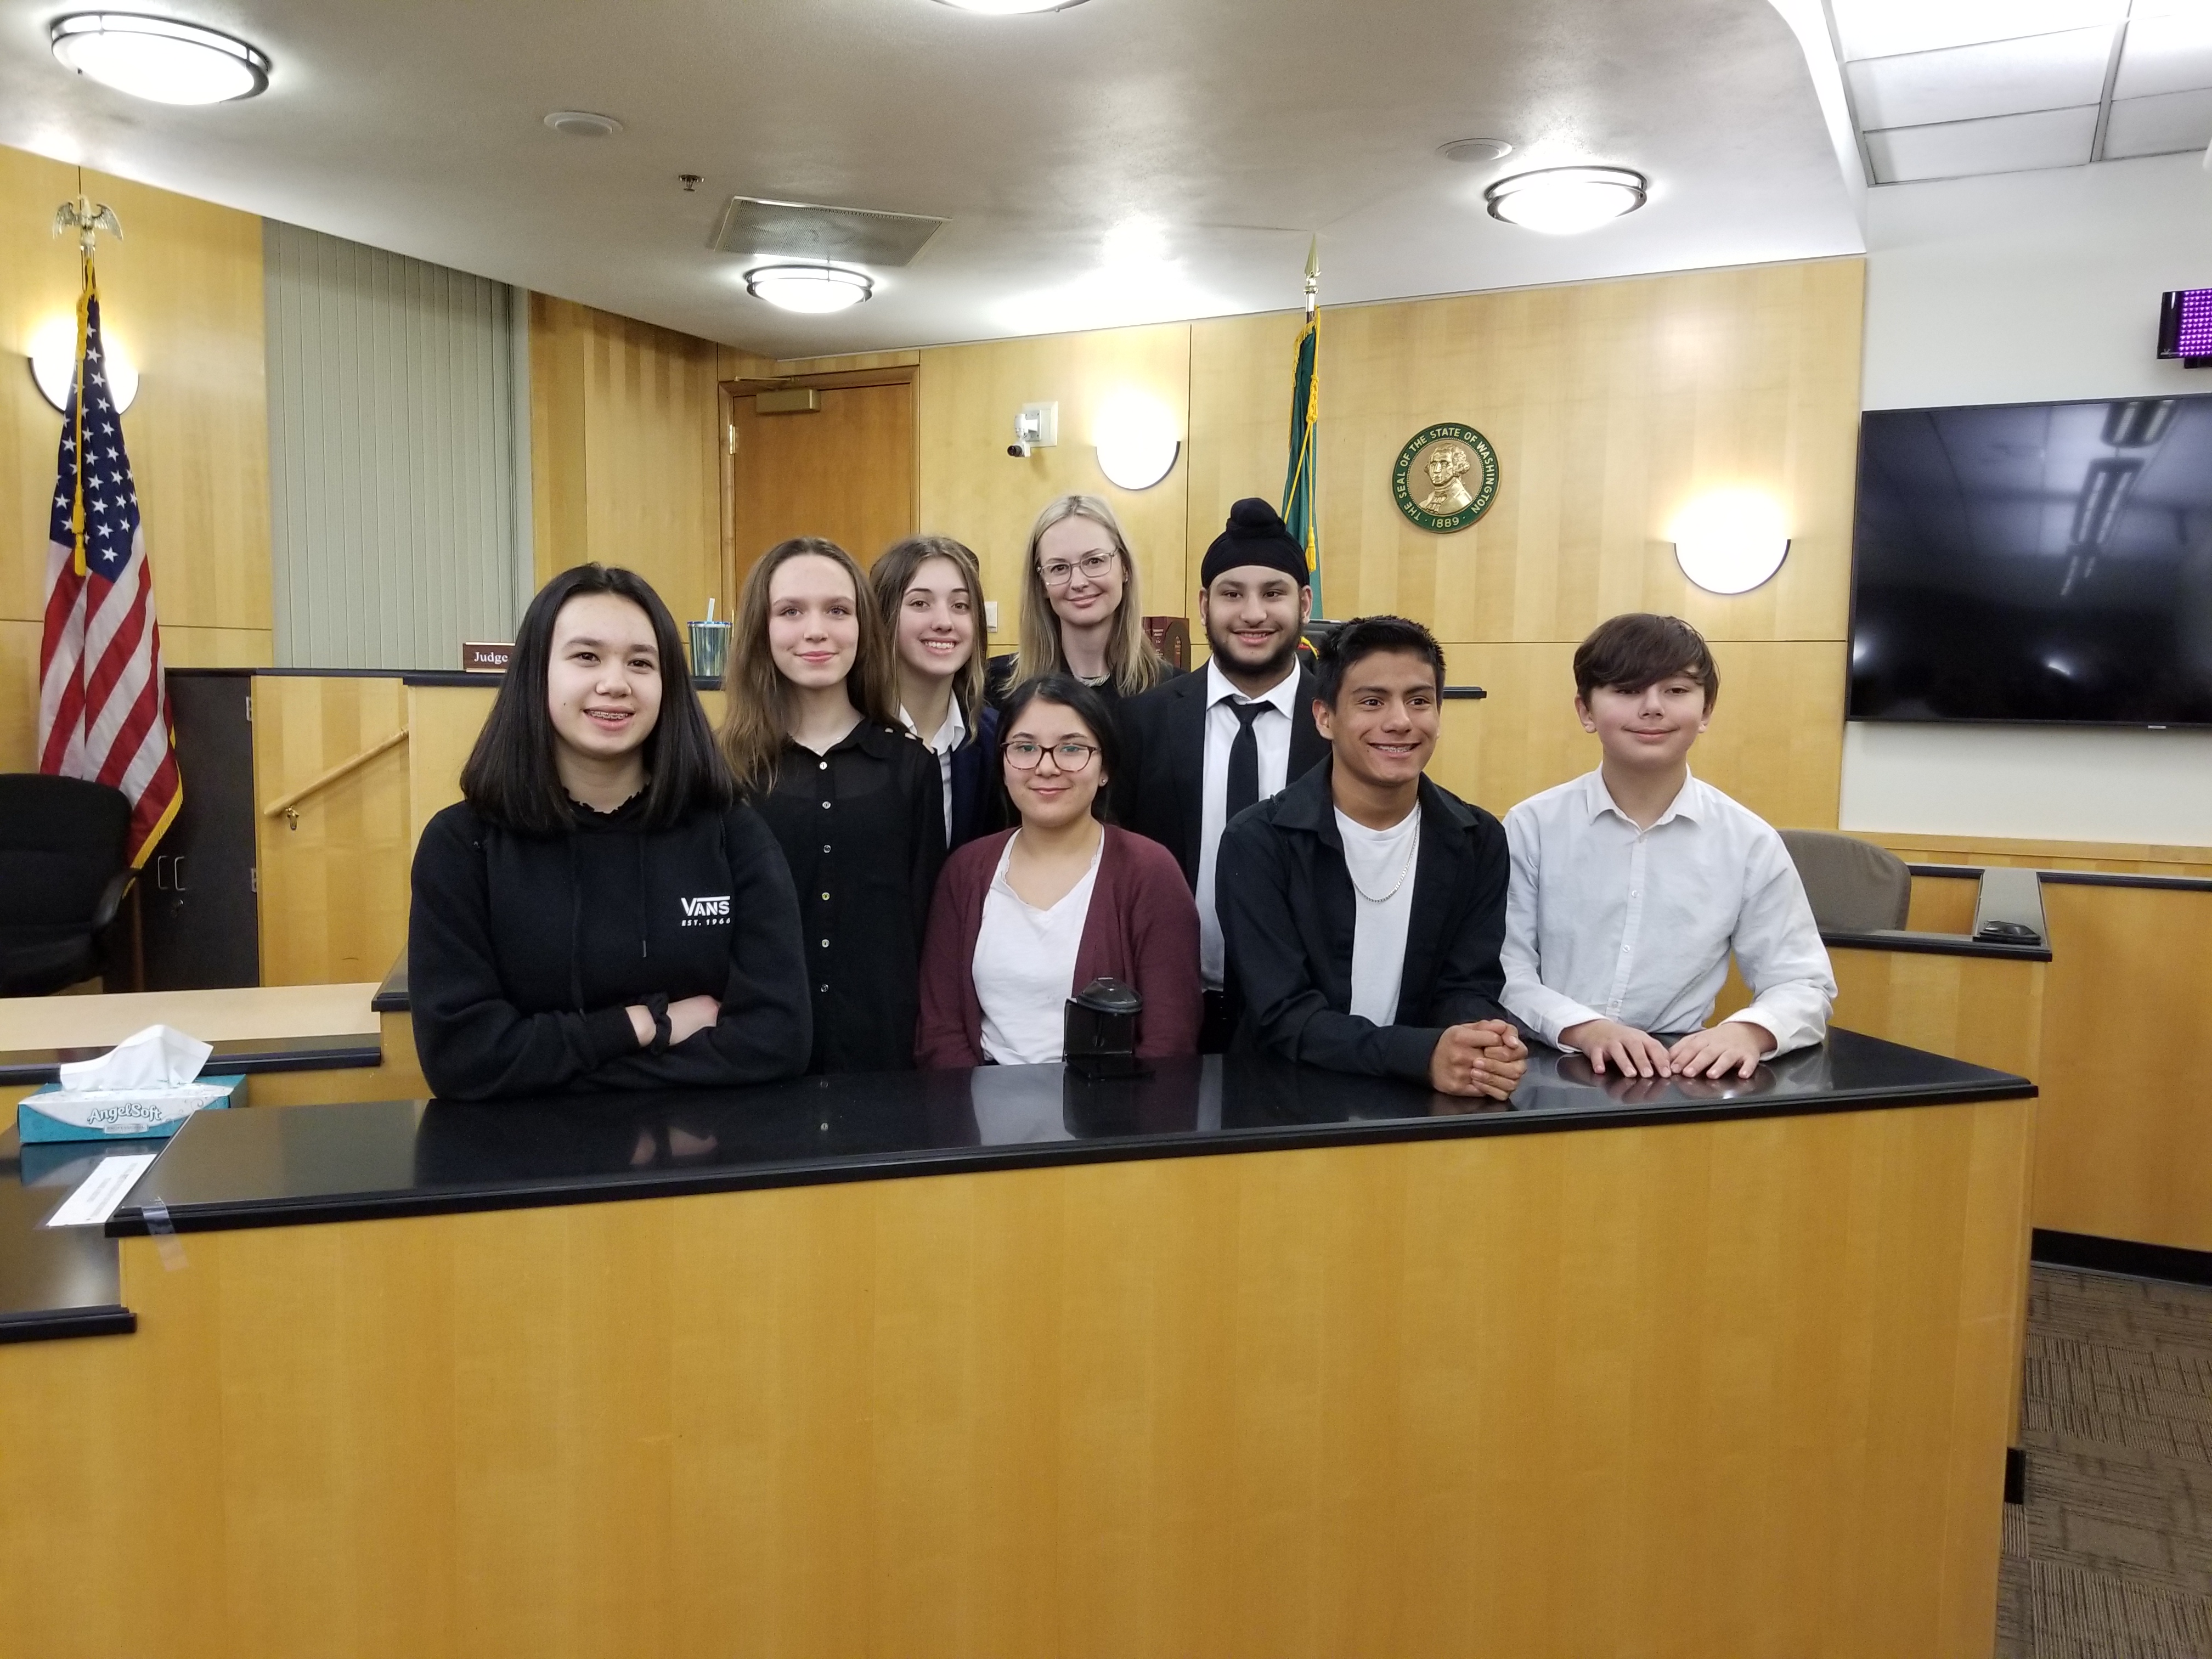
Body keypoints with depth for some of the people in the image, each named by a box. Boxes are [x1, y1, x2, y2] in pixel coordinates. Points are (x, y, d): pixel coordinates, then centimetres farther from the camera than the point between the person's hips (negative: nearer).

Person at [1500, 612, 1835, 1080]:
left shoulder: (1750, 843, 4)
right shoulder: (1532, 826, 1)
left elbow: (1802, 985, 6)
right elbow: (1504, 970, -3)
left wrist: (1749, 1030, -15)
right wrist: (1584, 1028, -20)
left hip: (1682, 1083, 2)